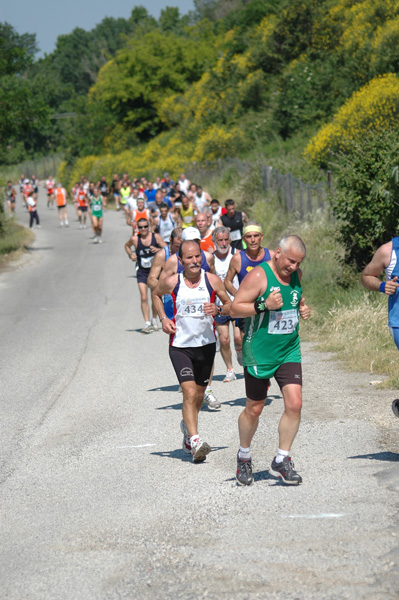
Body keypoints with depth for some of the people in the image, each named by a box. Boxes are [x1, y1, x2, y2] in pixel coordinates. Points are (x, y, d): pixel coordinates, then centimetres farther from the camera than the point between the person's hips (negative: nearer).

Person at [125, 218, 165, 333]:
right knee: (144, 298, -12)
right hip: (142, 272, -1)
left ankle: (154, 321, 29)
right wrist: (131, 255, -1)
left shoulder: (156, 237, -7)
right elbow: (127, 245, 16)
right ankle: (147, 323, -13)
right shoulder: (135, 239, -6)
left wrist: (157, 249, -23)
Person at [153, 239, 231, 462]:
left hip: (206, 344, 2)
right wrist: (163, 318, 0)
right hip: (180, 346, -2)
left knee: (199, 395, 15)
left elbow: (230, 305, 4)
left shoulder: (212, 280, -6)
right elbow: (156, 295, 14)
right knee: (190, 393, -17)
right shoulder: (171, 282, -8)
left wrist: (218, 309, -17)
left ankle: (188, 426, 44)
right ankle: (194, 440, -21)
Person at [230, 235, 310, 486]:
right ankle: (244, 456, 31)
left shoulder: (297, 275, 5)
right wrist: (265, 306, -25)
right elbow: (235, 308, -14)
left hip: (289, 351, 5)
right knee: (254, 409, 6)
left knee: (294, 403, -9)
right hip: (259, 353, -5)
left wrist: (303, 309, 4)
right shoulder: (259, 276, -15)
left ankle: (281, 460, 5)